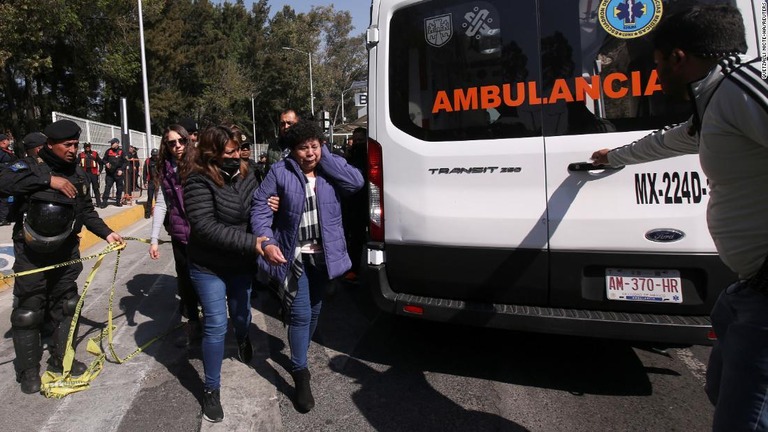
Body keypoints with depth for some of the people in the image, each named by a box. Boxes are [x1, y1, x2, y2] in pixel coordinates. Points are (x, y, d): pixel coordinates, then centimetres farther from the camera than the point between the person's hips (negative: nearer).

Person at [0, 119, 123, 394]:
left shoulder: (77, 173, 5)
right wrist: (48, 180, -30)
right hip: (32, 254, -5)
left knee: (66, 306, 14)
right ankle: (28, 369, 19)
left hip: (66, 252, 5)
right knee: (28, 312, 3)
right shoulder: (31, 166, -10)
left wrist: (106, 233, 1)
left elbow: (86, 210, 12)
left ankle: (61, 359, 31)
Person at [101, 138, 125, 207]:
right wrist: (106, 163, -8)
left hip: (118, 173, -1)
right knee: (107, 187, -3)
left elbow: (124, 162, 2)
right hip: (109, 173, 1)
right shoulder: (108, 151, 5)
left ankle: (118, 201, 17)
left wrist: (121, 170, -7)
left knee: (119, 188, 6)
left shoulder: (121, 152, 1)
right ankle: (104, 202, -2)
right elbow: (104, 159, 14)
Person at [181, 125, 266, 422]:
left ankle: (242, 339, 58)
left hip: (242, 264, 5)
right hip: (209, 268, -5)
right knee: (216, 326, -2)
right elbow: (206, 228, -30)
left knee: (241, 314, 22)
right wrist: (252, 243, -33)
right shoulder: (199, 182, -22)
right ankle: (211, 390, 15)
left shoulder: (245, 176, -2)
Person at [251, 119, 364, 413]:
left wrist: (326, 157, -16)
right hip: (293, 255, -3)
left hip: (323, 254, 4)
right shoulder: (280, 172, -8)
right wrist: (266, 241, -21)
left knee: (314, 311, 20)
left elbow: (356, 181, -18)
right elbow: (260, 206, -8)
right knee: (300, 314, -6)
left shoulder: (329, 170, -1)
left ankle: (300, 353, 44)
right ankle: (300, 374, 10)